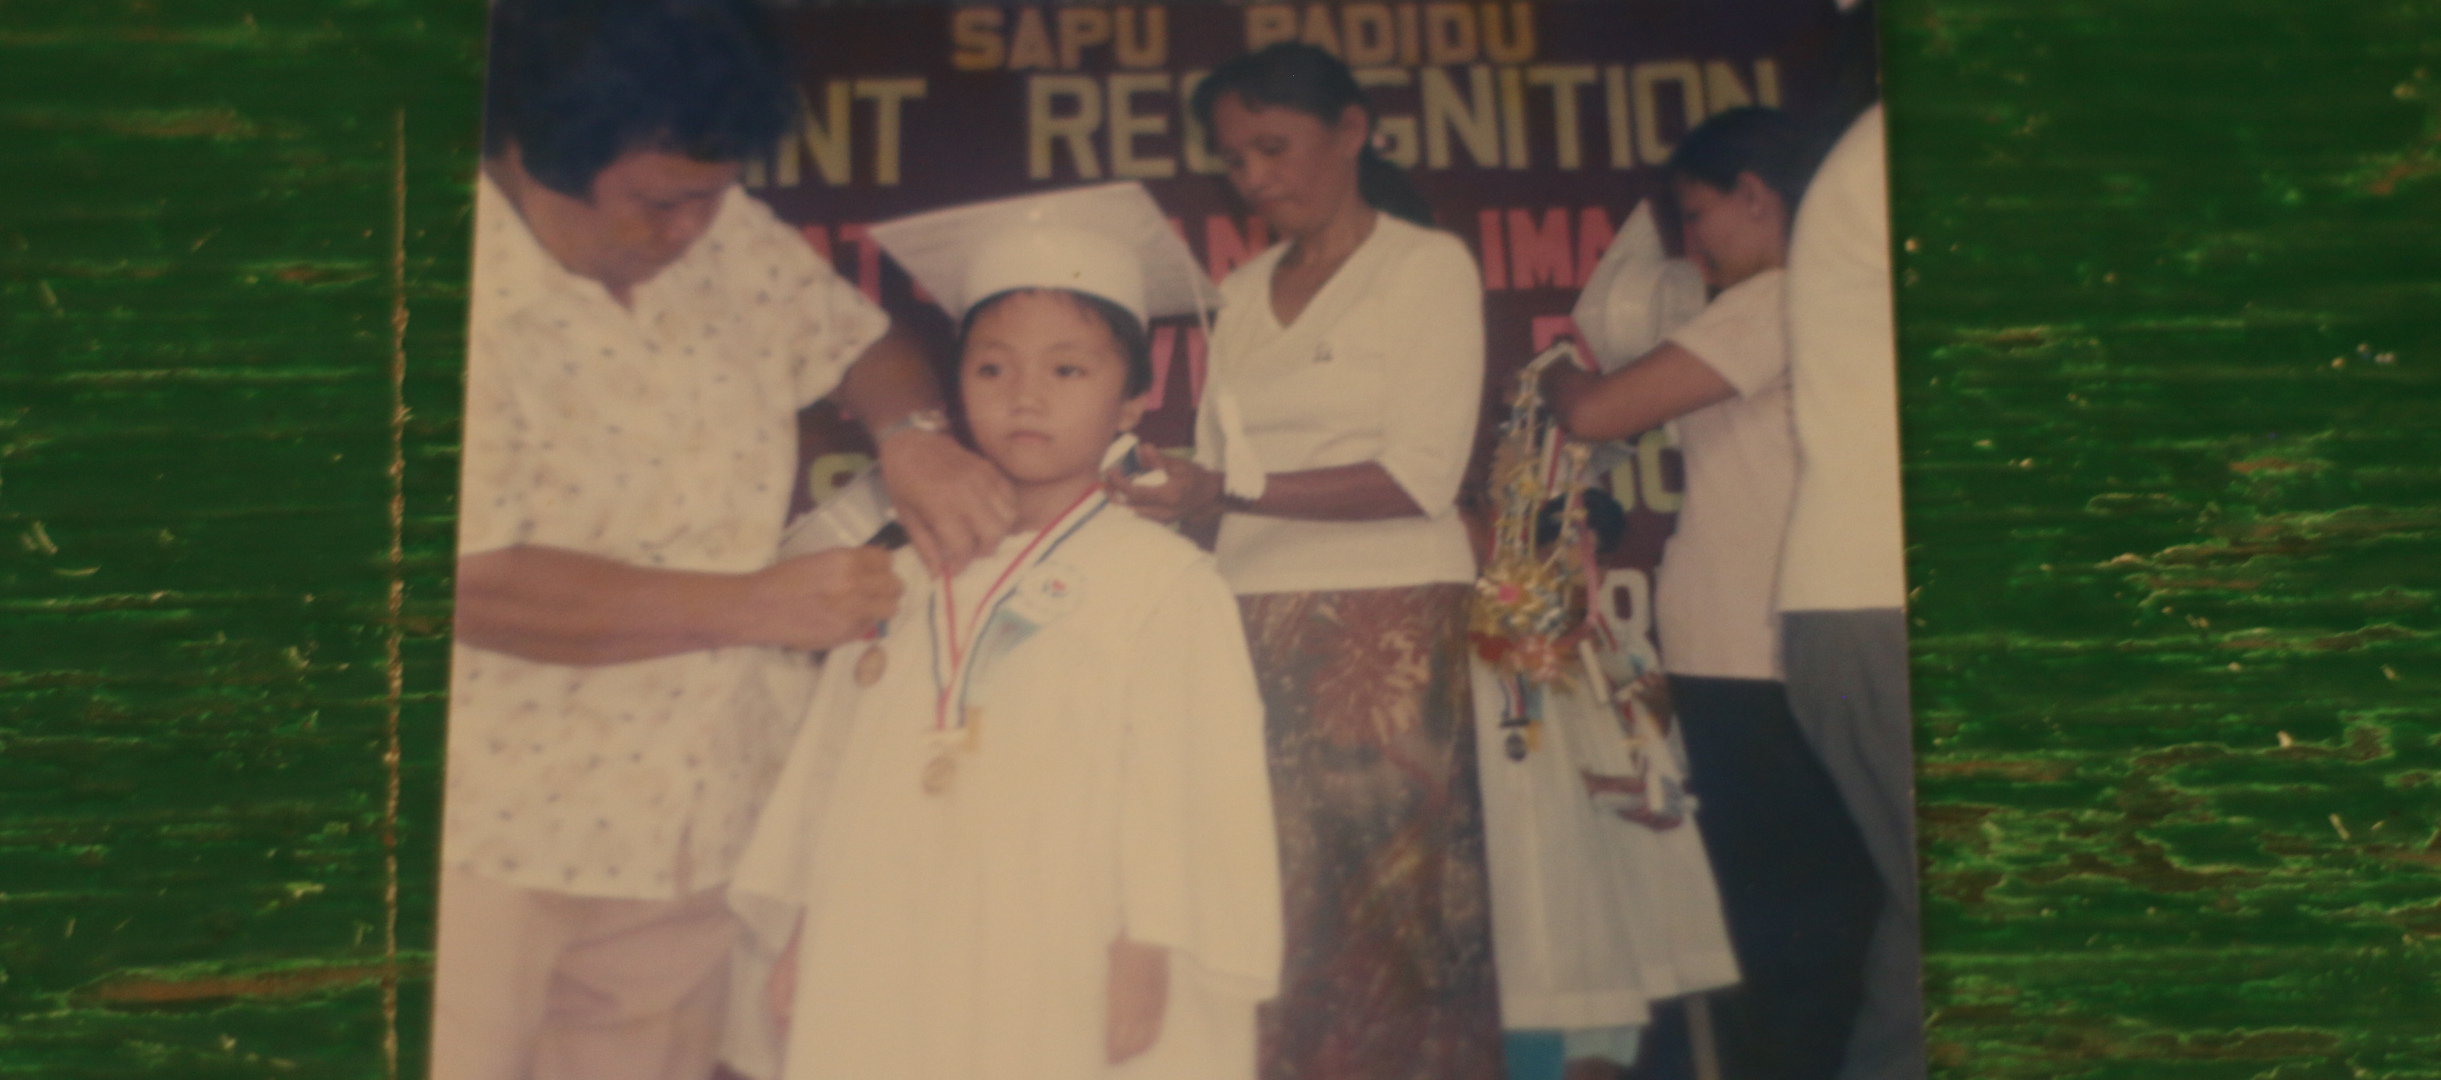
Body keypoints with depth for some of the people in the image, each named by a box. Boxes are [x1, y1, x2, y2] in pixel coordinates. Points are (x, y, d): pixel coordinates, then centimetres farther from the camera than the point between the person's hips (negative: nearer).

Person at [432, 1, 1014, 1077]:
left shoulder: (726, 239, 1)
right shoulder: (470, 285, -18)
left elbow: (860, 338, 17)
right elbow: (476, 582, -24)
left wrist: (913, 432, -6)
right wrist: (757, 605, -21)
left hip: (685, 833, 6)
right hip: (488, 841, -6)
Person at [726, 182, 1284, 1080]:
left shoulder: (1162, 581, -3)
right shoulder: (907, 582, 14)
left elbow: (1189, 779, -7)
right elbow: (829, 762, 17)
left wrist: (1146, 955, -12)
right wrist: (801, 935, 15)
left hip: (1060, 991, -5)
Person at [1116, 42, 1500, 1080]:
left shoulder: (1428, 265, -1)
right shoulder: (1245, 293, 16)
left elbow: (1419, 479, -12)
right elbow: (1218, 472, 14)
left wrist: (1232, 491, -21)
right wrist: (1164, 490, -7)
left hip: (1388, 631, -4)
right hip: (1260, 630, 5)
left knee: (1383, 907, -3)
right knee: (1271, 909, 0)